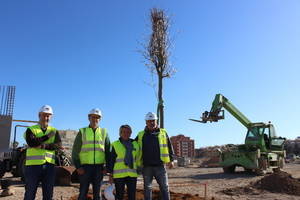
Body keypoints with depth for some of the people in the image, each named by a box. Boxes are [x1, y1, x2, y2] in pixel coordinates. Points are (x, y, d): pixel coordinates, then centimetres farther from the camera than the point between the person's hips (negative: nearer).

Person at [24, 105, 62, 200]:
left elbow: (59, 145, -6)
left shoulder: (54, 131, 11)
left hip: (49, 165, 3)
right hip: (33, 165, -2)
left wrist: (43, 146, -18)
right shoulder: (31, 130, 4)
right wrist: (48, 136, -11)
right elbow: (32, 142, -16)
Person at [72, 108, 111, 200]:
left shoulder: (104, 132, 9)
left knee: (97, 192, 9)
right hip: (85, 166, -1)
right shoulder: (82, 132, 5)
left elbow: (108, 151, 10)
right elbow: (75, 151, 3)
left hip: (99, 167, 1)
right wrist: (78, 166, -5)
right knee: (83, 192, 3)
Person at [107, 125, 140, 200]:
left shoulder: (135, 144, 9)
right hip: (119, 174, -3)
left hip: (132, 174, 3)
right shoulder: (115, 144, 0)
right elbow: (111, 160, 1)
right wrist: (110, 174, -2)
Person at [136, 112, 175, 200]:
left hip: (160, 165, -1)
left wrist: (171, 160, 1)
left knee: (164, 187, 3)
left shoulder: (163, 133, 5)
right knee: (147, 188, 9)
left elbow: (169, 147, 7)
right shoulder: (141, 135, 8)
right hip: (146, 166, 1)